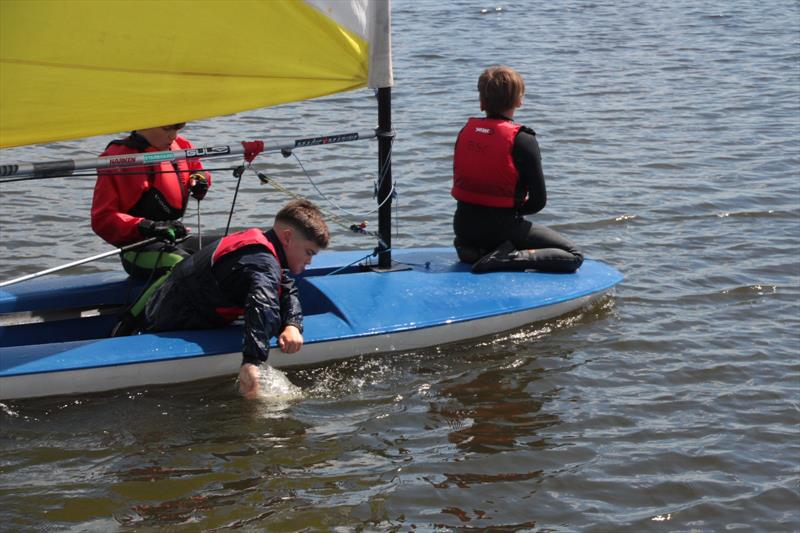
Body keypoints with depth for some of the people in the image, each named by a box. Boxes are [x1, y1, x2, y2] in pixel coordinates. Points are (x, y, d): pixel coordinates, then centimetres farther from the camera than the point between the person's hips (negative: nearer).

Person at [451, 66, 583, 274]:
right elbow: (539, 201, -11)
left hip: (463, 224, 6)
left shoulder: (465, 132, 3)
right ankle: (507, 258, -16)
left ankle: (473, 250, 8)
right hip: (502, 226, -6)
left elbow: (461, 183, 11)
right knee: (574, 257, -1)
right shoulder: (523, 140, -13)